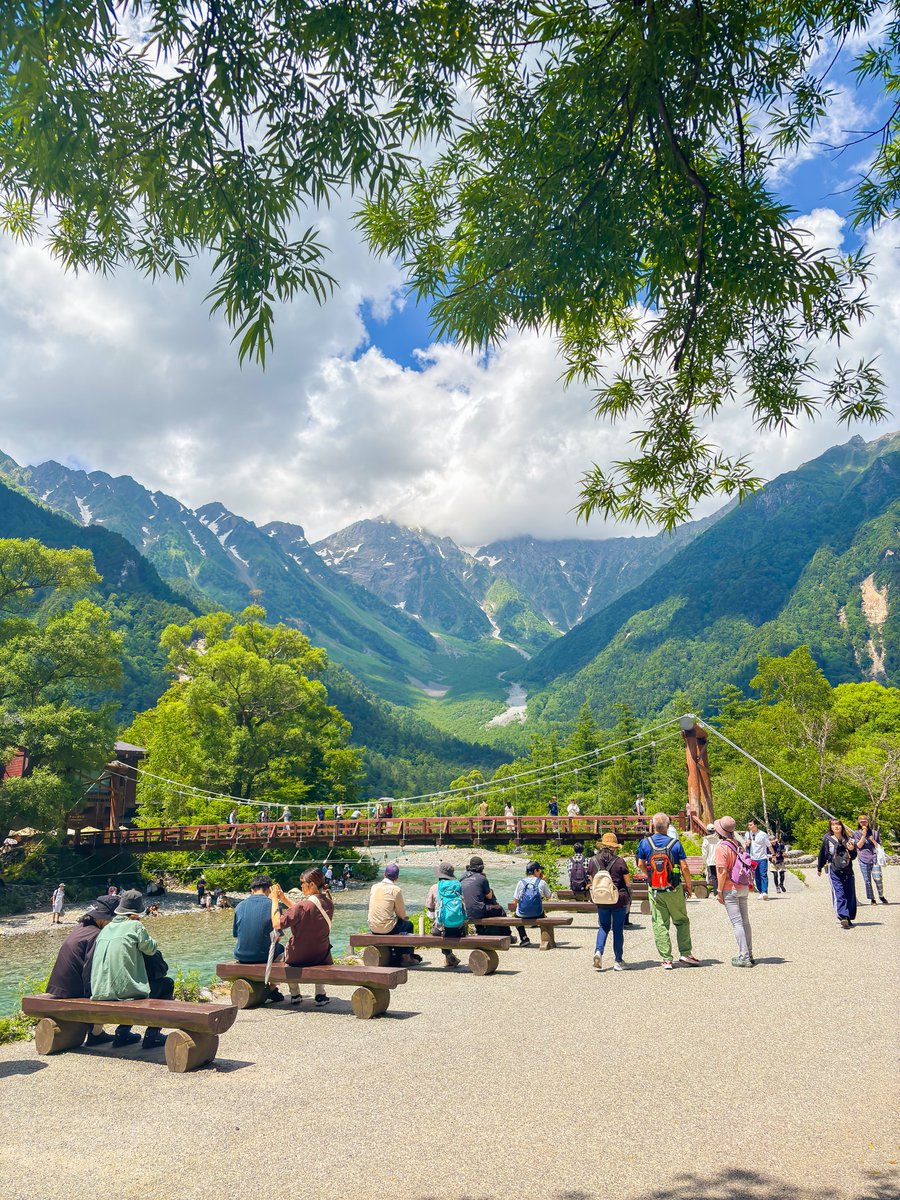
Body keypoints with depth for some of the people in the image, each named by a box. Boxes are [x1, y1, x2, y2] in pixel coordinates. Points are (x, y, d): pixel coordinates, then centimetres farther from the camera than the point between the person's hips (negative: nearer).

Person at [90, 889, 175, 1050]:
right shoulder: (135, 926, -9)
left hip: (101, 993, 7)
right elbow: (150, 948, 0)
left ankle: (123, 1032, 30)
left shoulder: (106, 928, 11)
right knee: (167, 983, 14)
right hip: (126, 990, -7)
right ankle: (152, 1035, 10)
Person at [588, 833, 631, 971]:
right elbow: (628, 882, -4)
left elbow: (591, 881, 7)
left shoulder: (593, 861, -2)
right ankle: (618, 961, 14)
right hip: (619, 899, -2)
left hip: (601, 901, 2)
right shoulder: (619, 861, -11)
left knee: (603, 927, 17)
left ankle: (598, 951, -5)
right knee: (618, 929, 9)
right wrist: (629, 898, 15)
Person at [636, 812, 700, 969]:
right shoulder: (675, 843, -7)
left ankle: (666, 959, 6)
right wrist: (688, 885, 7)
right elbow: (684, 867, -7)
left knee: (659, 924, 6)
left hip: (654, 890, 1)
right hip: (674, 889, -1)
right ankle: (685, 953, 11)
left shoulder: (645, 843, -3)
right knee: (682, 921, 14)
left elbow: (640, 865, 2)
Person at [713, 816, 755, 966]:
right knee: (745, 921, 13)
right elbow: (746, 865, 15)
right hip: (744, 888, 8)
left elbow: (722, 871, -18)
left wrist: (719, 891, -12)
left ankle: (744, 956, -4)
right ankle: (748, 955, 19)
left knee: (737, 923, -4)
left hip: (730, 889, -8)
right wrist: (748, 885, 20)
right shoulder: (738, 844, 10)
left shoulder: (722, 847, -15)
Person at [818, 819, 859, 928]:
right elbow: (822, 854, 11)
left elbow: (854, 856, 10)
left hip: (848, 870, 3)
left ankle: (849, 917, 17)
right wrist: (819, 868, 20)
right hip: (834, 871, -3)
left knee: (850, 895, 6)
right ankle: (843, 917, -21)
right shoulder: (827, 839, 1)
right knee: (839, 894, -12)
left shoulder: (849, 839, 6)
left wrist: (852, 850, -12)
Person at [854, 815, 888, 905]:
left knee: (878, 879, -8)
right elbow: (859, 846, 0)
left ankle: (881, 896, 12)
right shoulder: (856, 833, 8)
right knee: (867, 880, -2)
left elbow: (879, 846, 12)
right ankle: (872, 899, 6)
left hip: (874, 858, 1)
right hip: (863, 859, -1)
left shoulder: (874, 832, 12)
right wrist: (863, 836, -11)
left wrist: (873, 840, -7)